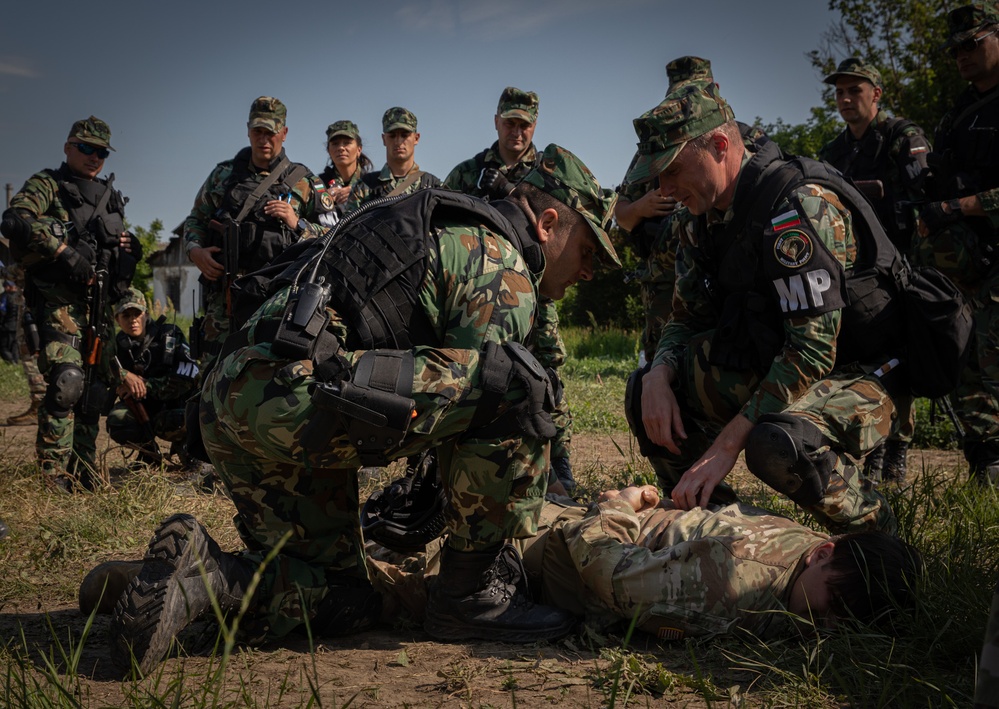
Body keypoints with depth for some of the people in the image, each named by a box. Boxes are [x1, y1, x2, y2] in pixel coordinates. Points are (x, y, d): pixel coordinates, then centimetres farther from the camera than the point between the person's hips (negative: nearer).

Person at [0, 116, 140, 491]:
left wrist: (130, 247, 7)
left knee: (94, 389, 8)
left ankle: (85, 474, 18)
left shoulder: (110, 195, 21)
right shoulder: (46, 185, 1)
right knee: (66, 380, -21)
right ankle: (53, 474, -15)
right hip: (59, 301, -7)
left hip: (99, 305, 7)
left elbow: (121, 242, 32)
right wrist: (64, 251, -25)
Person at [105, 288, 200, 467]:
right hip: (143, 410, 3)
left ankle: (184, 445, 2)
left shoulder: (170, 335, -12)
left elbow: (186, 379, -20)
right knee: (116, 421, -28)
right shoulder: (119, 345, -1)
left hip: (177, 407, -3)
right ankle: (150, 453, 4)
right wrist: (125, 376, -36)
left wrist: (145, 385, -24)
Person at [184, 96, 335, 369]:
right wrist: (195, 251, 3)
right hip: (223, 293, 2)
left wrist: (296, 223, -8)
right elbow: (195, 220, 22)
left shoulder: (304, 182, 10)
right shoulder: (224, 174, 18)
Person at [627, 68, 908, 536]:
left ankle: (874, 537, -7)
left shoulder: (800, 204, -25)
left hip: (856, 375, -8)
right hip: (773, 370, 8)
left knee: (777, 445, -37)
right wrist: (659, 377, -12)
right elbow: (686, 322, 12)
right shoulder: (701, 222, 3)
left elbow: (813, 352, -29)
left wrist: (725, 445, -29)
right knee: (647, 392, -3)